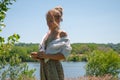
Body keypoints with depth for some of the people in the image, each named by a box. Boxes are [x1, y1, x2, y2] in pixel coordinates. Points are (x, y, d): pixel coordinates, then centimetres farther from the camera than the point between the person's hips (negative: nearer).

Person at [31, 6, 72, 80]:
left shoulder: (62, 34, -5)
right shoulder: (47, 34, 13)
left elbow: (64, 55, -12)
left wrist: (47, 55, -18)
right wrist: (37, 55, -2)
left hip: (55, 68, -6)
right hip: (44, 68, 7)